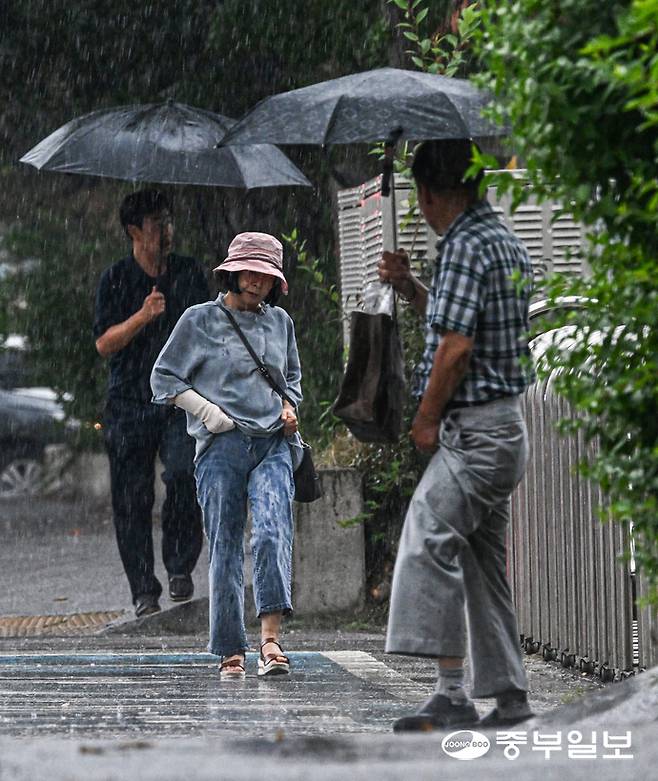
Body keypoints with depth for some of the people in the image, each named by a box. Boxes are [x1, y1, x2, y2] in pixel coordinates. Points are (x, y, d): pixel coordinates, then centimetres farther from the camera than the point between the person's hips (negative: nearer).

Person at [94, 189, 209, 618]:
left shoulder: (190, 273, 9)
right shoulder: (116, 279, 4)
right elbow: (104, 342, -3)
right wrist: (143, 316, -17)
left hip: (181, 400, 0)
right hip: (129, 402, 0)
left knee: (184, 474, -23)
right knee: (132, 498, -1)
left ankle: (181, 566, -7)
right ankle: (144, 591, 7)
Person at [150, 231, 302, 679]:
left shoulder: (280, 322, 16)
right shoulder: (200, 320, 5)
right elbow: (164, 378, 6)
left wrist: (289, 406, 9)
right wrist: (208, 411, -6)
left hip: (274, 444, 2)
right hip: (222, 445, -2)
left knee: (272, 532, -19)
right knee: (225, 546, -2)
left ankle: (271, 640, -25)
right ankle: (231, 652, 4)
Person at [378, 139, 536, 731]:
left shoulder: (466, 247, -15)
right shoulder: (504, 240, 17)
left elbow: (457, 345, -21)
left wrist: (426, 418, -11)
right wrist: (409, 287, 17)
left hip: (473, 430, -10)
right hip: (506, 424, 10)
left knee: (429, 543, -16)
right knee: (483, 559, 14)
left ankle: (452, 694, -21)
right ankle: (508, 693, 16)